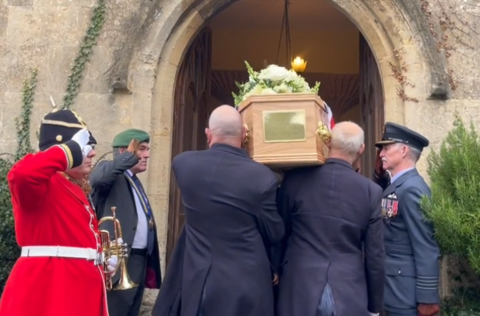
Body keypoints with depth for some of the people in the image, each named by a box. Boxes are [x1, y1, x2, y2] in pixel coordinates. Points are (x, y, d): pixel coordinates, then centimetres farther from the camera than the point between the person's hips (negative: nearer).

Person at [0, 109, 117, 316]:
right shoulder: (45, 183, -11)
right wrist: (71, 151, -24)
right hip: (49, 290, -9)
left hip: (78, 290, 10)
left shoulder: (75, 188, 17)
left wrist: (103, 257, 10)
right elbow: (22, 174, -36)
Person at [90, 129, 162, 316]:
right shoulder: (110, 172, -5)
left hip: (140, 261, 9)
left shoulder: (135, 181, 19)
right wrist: (130, 156, -23)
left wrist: (150, 264, 15)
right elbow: (98, 179, -31)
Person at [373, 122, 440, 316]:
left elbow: (426, 249, -21)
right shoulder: (396, 185, 9)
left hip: (406, 292, -9)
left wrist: (427, 298, -19)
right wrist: (379, 170, 1)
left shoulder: (412, 189, -20)